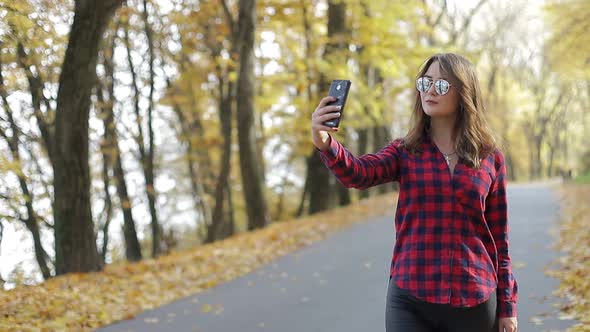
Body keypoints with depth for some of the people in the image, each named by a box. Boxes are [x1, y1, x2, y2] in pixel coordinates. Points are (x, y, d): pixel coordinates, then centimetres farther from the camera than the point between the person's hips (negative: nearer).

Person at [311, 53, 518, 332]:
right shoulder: (405, 151, 3)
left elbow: (499, 238, 7)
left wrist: (507, 305, 6)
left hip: (474, 301, 1)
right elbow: (357, 174, -18)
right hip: (411, 300, -1)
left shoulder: (490, 157, 4)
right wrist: (325, 143, -38)